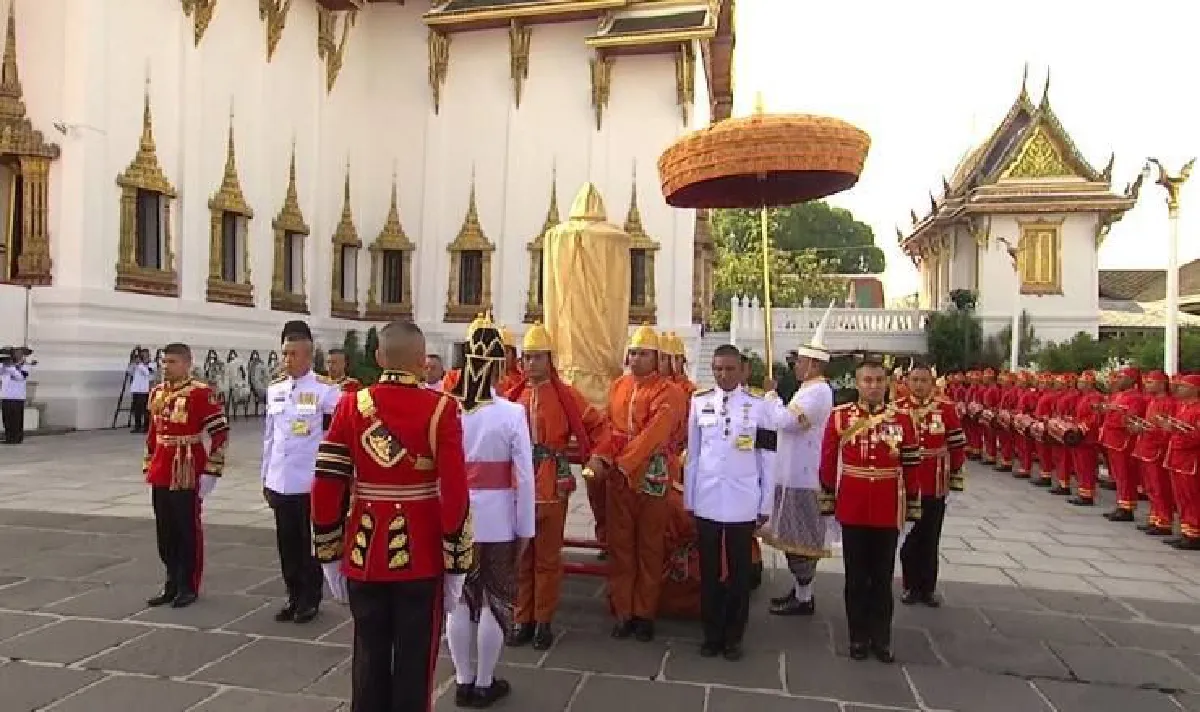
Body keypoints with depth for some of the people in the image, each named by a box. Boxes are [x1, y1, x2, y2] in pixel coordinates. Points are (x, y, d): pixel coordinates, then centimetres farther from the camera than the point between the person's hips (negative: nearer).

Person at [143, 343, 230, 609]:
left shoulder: (201, 392, -12)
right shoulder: (156, 393, 10)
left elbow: (220, 432, -13)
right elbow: (152, 432, 20)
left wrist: (210, 471, -14)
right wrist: (148, 467, 17)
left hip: (188, 474, -6)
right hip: (161, 475, 7)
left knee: (188, 530, 4)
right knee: (165, 531, 13)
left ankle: (189, 586, 15)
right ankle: (172, 582, 26)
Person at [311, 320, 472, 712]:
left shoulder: (350, 406, -3)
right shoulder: (441, 409, -11)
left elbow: (326, 485, -3)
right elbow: (455, 493, -14)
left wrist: (329, 555, 8)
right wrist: (456, 563, -5)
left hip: (364, 556, 3)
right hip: (421, 557, -3)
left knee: (369, 659, 16)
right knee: (415, 661, 10)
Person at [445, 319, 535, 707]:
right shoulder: (512, 412, -14)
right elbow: (524, 476, -12)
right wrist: (525, 528, -1)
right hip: (497, 519, -3)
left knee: (459, 599, 15)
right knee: (494, 601, 11)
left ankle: (463, 682, 27)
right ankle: (484, 684, 23)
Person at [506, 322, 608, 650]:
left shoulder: (566, 395, -2)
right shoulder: (512, 395, 6)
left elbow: (599, 425, 5)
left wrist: (590, 456, 2)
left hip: (553, 485, -2)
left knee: (548, 556, 6)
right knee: (520, 555, 9)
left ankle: (544, 621, 18)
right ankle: (523, 619, 21)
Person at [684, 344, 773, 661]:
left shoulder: (758, 405, -2)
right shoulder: (699, 402, 2)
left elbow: (766, 458, 1)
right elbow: (692, 453, 6)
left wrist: (765, 504, 1)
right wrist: (688, 498, 7)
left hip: (743, 502, -1)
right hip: (707, 500, 1)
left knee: (740, 571, 8)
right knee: (709, 570, 10)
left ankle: (734, 637, 22)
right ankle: (712, 634, 24)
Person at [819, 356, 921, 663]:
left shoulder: (902, 419, -1)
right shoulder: (840, 416, -3)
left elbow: (911, 468, 3)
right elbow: (828, 463, 1)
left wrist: (912, 509, 4)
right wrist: (827, 503, 2)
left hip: (888, 513, 1)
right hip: (852, 511, 0)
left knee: (883, 578, 11)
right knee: (856, 578, 10)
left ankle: (881, 638, 24)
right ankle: (858, 637, 23)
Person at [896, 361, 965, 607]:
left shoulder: (946, 408, -3)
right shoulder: (896, 409, -4)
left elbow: (958, 446, 1)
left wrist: (955, 479, 1)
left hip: (935, 486, 0)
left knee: (930, 539, 10)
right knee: (909, 538, 9)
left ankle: (928, 587, 21)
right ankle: (911, 586, 21)